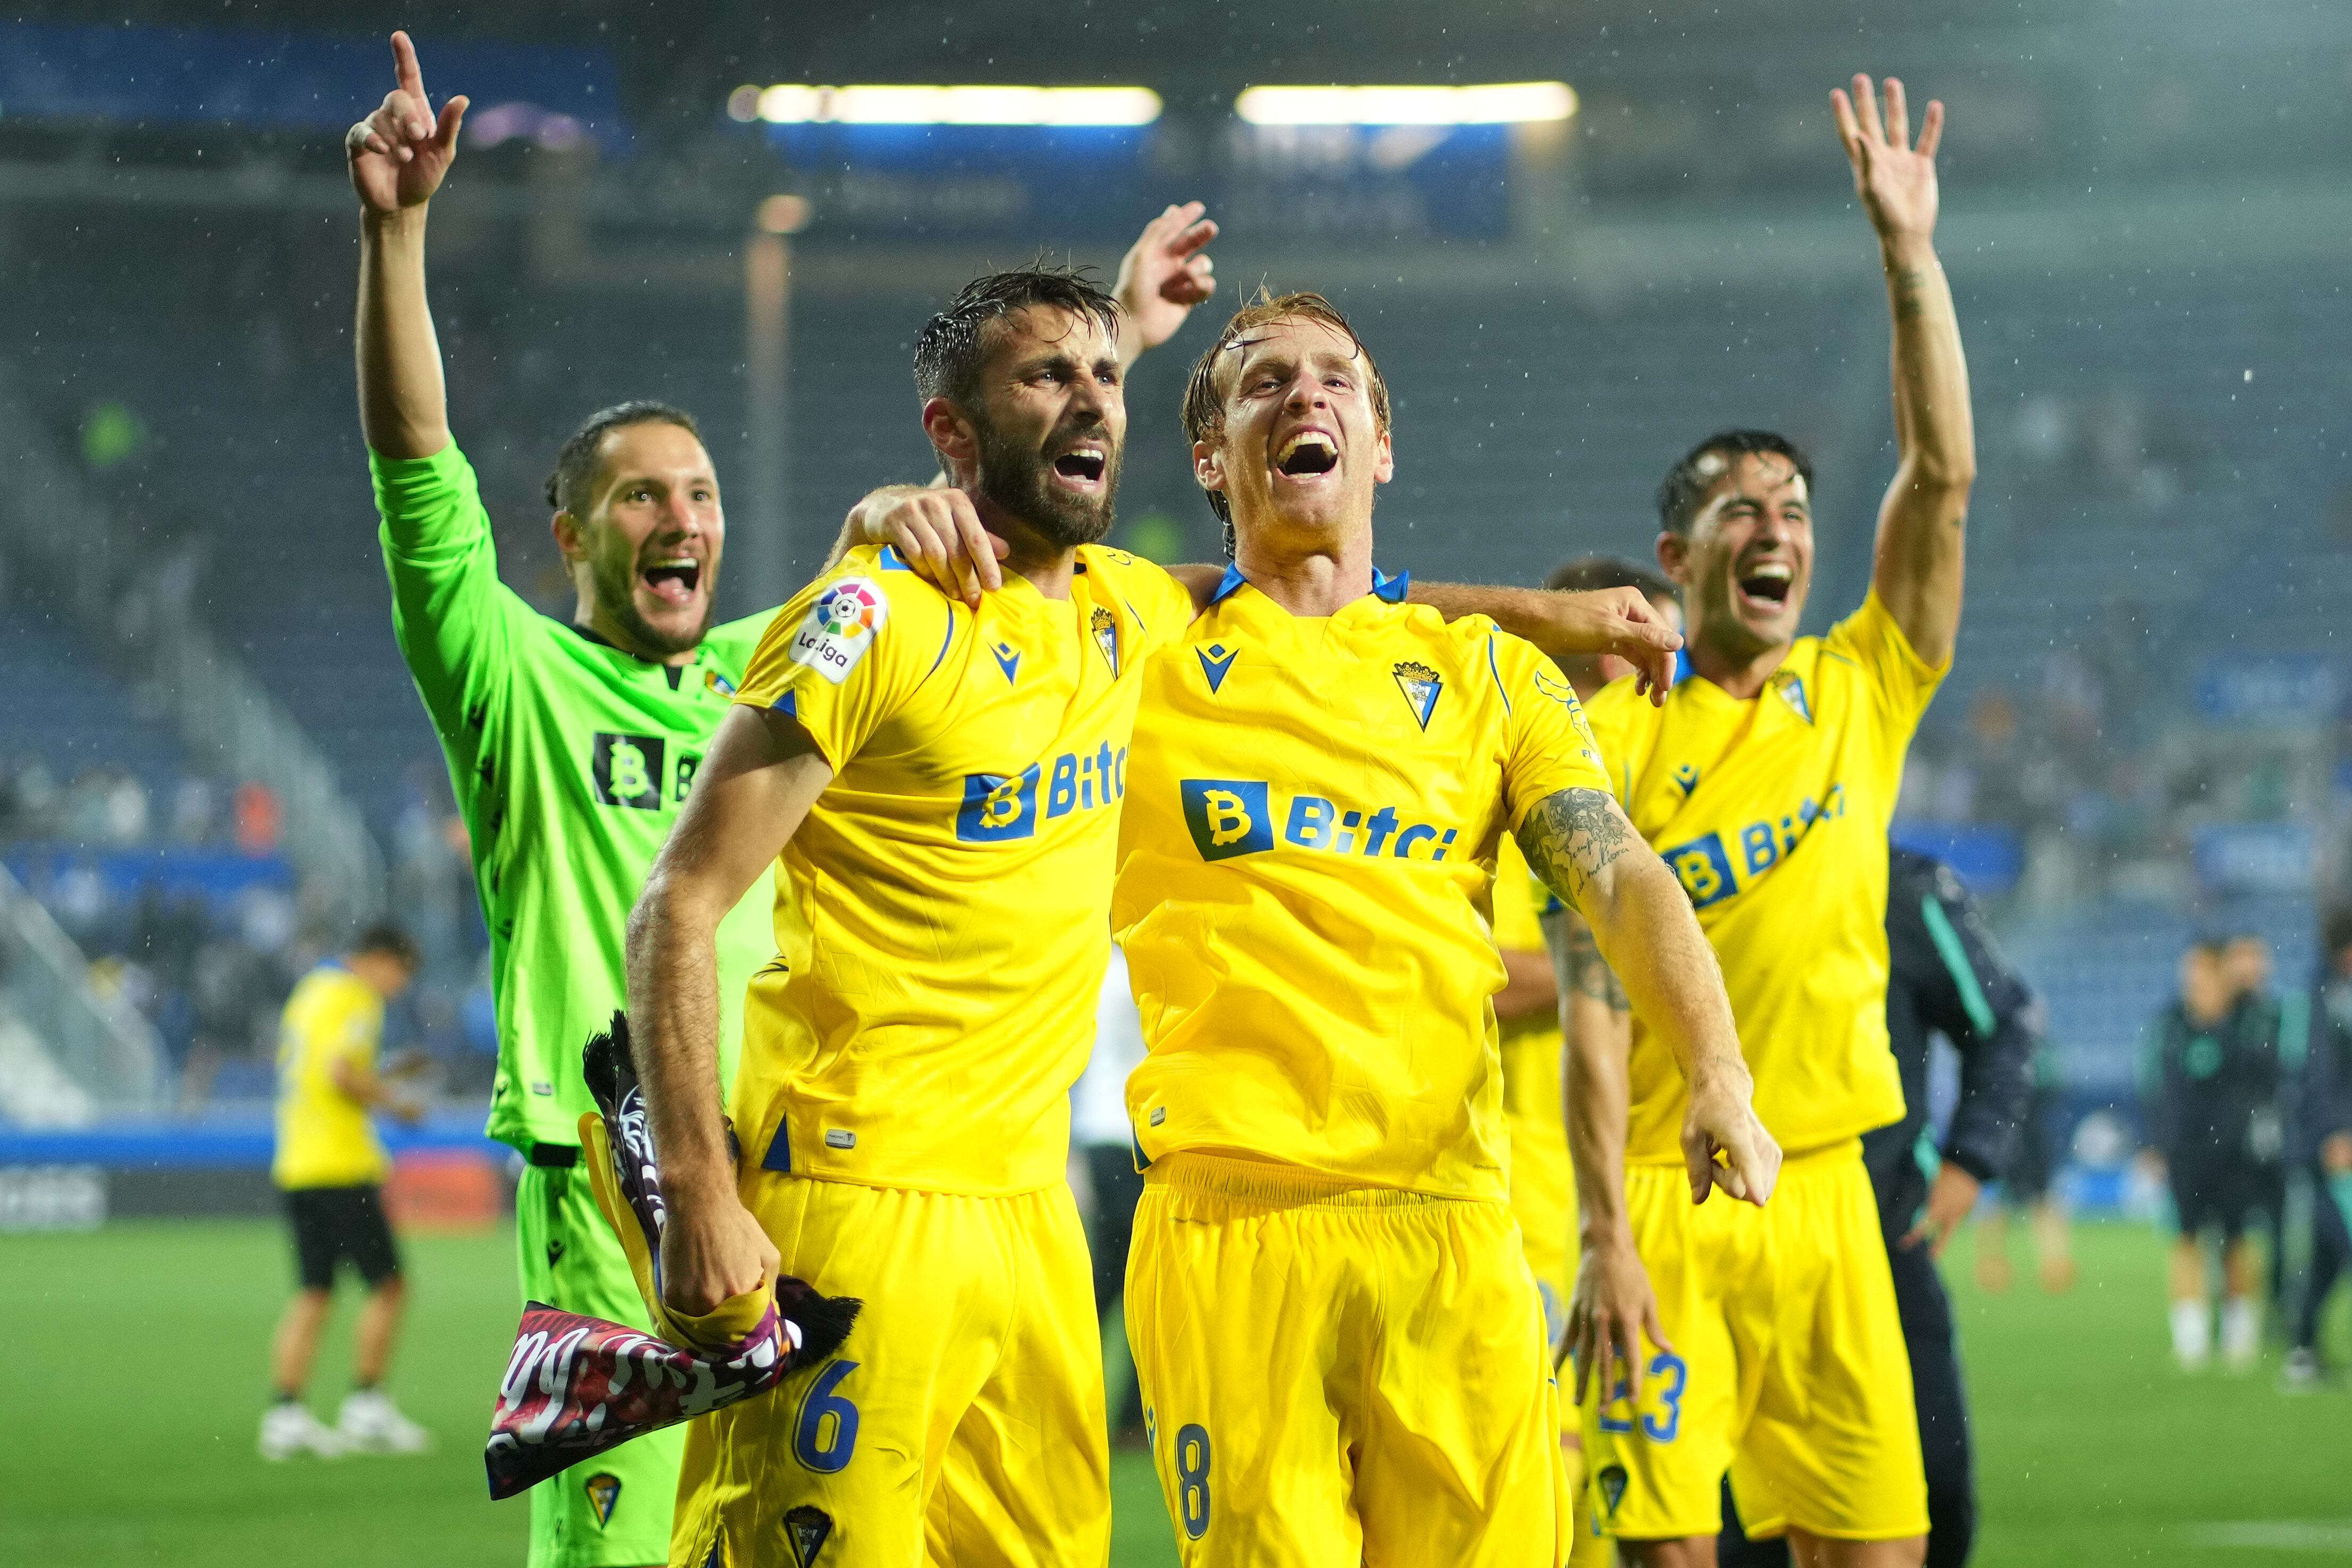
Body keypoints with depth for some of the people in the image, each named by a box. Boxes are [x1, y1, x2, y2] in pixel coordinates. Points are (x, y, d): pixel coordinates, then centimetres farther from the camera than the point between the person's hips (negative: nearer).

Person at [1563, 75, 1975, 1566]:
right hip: (1664, 1197, -3)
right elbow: (1597, 1002, -5)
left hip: (1823, 1191, 4)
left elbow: (1945, 477, 0)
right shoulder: (1613, 740, -1)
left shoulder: (1862, 696, 9)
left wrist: (1910, 249, -5)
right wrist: (1607, 1235, -13)